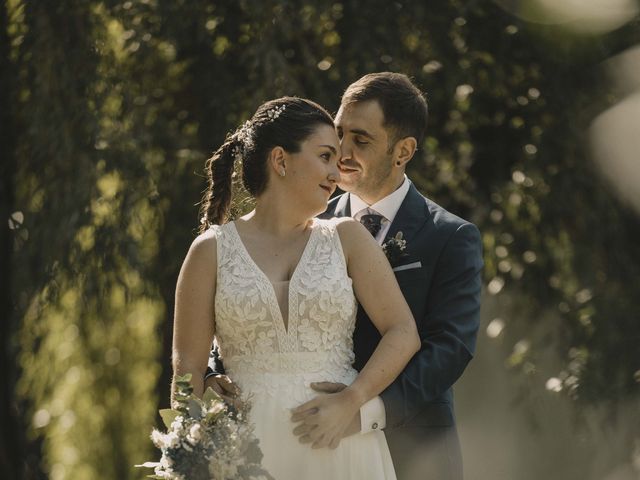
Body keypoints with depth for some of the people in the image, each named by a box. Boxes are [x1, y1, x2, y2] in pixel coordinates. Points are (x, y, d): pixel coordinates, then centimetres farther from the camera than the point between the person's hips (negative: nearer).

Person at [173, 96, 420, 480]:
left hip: (339, 445, 1)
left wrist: (349, 402, -12)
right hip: (251, 449, -1)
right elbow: (189, 365, 2)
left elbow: (404, 332, 1)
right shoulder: (212, 251, 5)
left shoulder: (348, 238, 8)